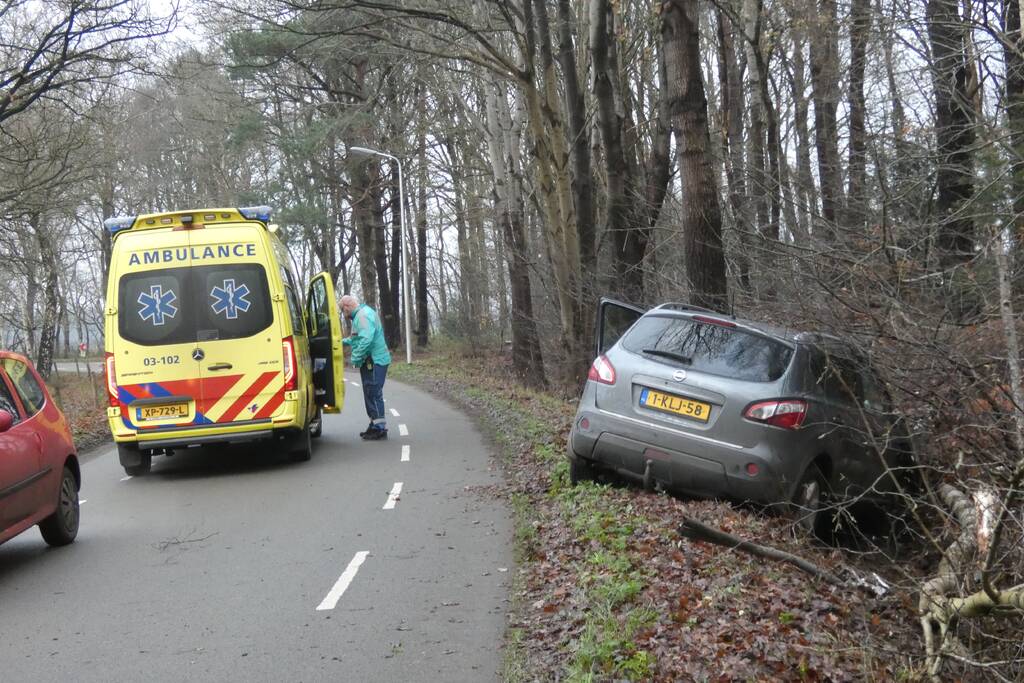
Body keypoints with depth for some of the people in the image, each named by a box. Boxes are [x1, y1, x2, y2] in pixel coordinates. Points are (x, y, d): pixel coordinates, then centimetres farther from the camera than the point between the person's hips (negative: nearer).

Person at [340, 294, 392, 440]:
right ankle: (374, 425, 25)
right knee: (370, 394, 16)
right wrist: (344, 341, 26)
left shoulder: (363, 315, -16)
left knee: (374, 394, -8)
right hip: (370, 361, 11)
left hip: (375, 361, -11)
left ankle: (380, 428, -4)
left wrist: (355, 358, -21)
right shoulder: (360, 314, 17)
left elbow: (366, 339, -27)